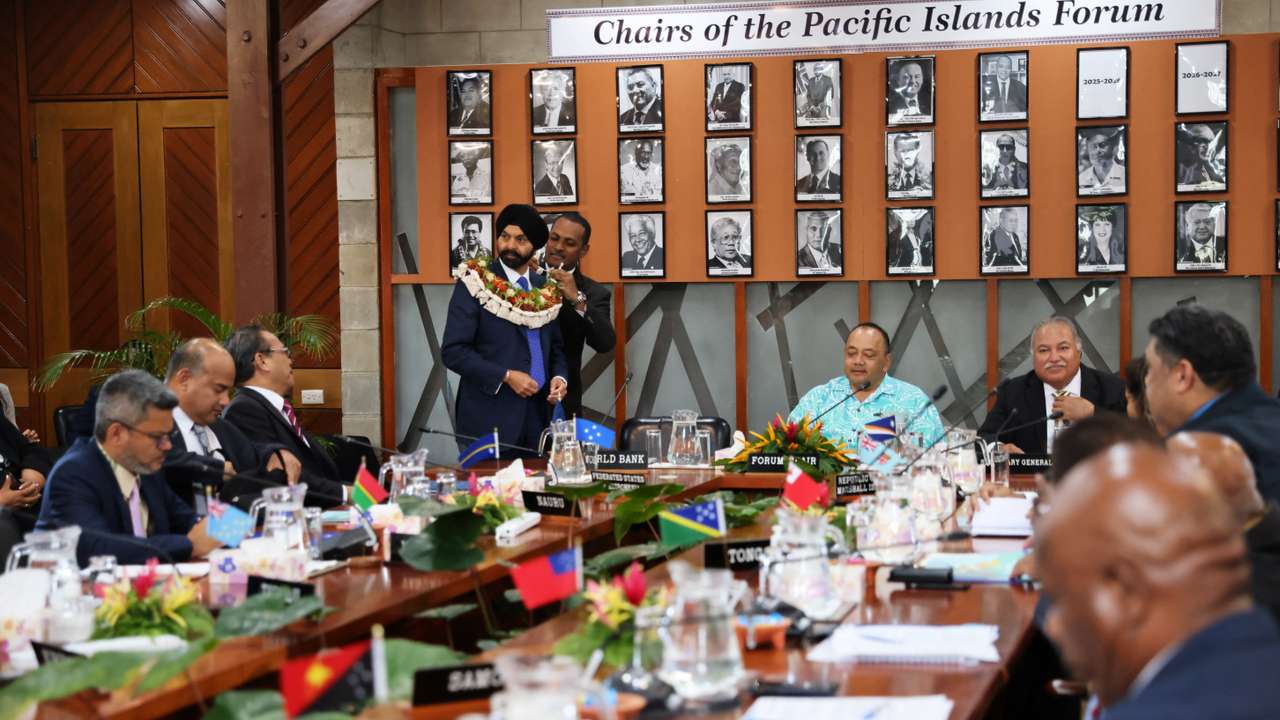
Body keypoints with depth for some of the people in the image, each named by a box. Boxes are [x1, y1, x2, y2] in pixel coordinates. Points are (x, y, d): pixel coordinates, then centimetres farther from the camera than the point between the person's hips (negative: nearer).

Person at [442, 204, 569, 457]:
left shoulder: (544, 288, 12)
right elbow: (453, 351, -10)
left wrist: (559, 376, 0)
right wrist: (506, 376, -16)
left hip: (537, 417, 5)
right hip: (489, 420, -5)